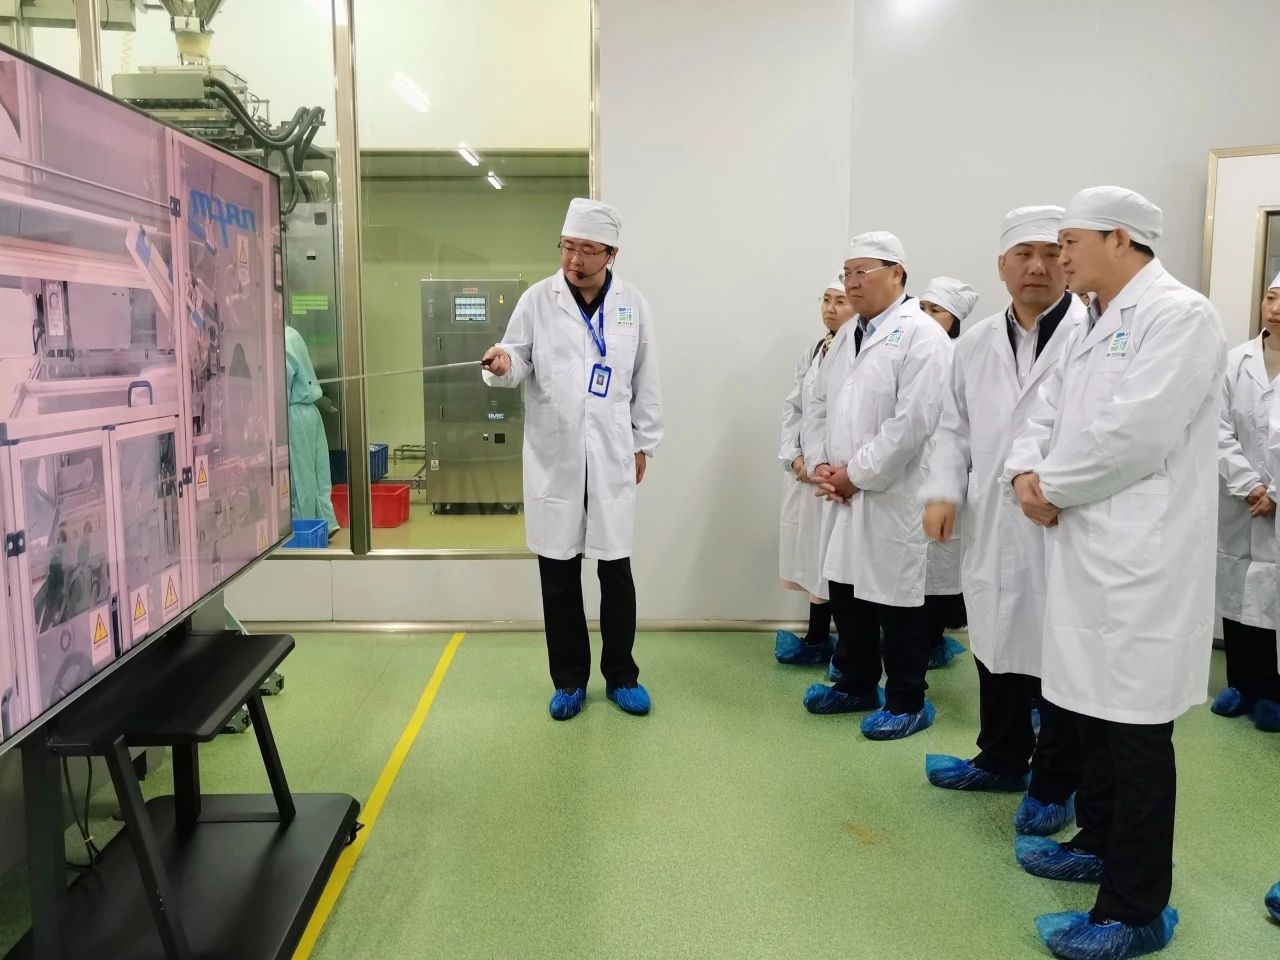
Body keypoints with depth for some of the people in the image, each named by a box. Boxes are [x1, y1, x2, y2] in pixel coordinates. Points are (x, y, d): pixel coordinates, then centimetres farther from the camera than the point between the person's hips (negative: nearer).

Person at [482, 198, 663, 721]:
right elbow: (522, 362, 1)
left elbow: (645, 380, 8)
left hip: (611, 454, 1)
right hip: (553, 454, 0)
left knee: (616, 570, 7)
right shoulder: (537, 299, 0)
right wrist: (503, 364, -23)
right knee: (559, 574, 7)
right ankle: (569, 679, 22)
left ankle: (620, 676, 24)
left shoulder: (633, 304, 4)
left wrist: (644, 443, 7)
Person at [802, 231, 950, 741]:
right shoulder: (846, 335, 15)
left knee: (894, 595, 3)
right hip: (843, 494, 8)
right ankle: (856, 684, 33)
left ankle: (908, 702, 19)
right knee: (845, 590, 16)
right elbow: (820, 404, 17)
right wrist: (821, 464, 0)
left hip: (892, 495, -8)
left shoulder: (920, 333, -11)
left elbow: (914, 420, -20)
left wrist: (855, 473, -15)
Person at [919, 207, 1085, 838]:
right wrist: (942, 491, 0)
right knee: (996, 646, 19)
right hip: (992, 528, 6)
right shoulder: (975, 345, 10)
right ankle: (1002, 759, 39)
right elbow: (953, 428, 14)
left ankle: (1054, 785, 27)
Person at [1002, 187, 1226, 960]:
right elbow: (1049, 413, 16)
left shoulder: (1180, 314, -11)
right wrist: (1027, 472, -4)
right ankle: (1101, 841, 36)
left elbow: (1133, 433, -21)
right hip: (1087, 546, 9)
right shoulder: (1093, 327, 18)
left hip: (1142, 554, -9)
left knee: (1137, 727, -2)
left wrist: (1054, 489, -10)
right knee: (1095, 706, 19)